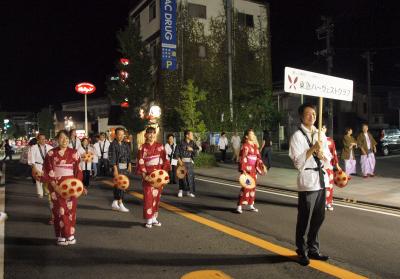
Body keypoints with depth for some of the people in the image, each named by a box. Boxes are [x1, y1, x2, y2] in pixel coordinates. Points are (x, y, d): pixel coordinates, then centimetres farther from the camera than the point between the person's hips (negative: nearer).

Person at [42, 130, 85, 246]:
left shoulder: (74, 153, 3)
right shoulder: (51, 153, 0)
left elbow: (78, 170, 4)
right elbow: (48, 171, -3)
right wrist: (53, 184, -14)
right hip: (57, 185, -1)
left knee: (71, 209, 4)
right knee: (60, 210, -1)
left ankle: (70, 234, 15)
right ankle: (61, 235, 8)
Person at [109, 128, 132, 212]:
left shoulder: (125, 144, 10)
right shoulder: (113, 145, -9)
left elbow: (128, 156, 15)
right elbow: (112, 158, -14)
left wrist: (129, 165, 8)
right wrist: (115, 169, -19)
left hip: (125, 167, 7)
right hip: (118, 167, -6)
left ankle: (115, 203, 22)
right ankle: (120, 204, 1)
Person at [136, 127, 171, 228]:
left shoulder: (160, 146, 5)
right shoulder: (143, 148, -1)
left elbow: (165, 160, 4)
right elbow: (141, 163, -5)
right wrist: (144, 175, -15)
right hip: (148, 176, -2)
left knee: (156, 196, 8)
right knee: (148, 197, -4)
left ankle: (154, 218, 19)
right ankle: (148, 219, 6)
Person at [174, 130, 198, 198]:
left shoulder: (192, 143, 5)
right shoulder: (181, 144, -9)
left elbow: (196, 151, 4)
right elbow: (176, 153, -9)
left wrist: (192, 149, -12)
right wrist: (179, 161, -17)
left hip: (190, 162, 5)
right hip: (183, 162, -4)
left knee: (190, 176, 4)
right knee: (182, 176, -3)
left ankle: (189, 191, 15)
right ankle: (180, 191, 10)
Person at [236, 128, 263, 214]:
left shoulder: (255, 145, 14)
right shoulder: (245, 146, -11)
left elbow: (258, 157, 19)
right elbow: (242, 159, -16)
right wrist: (243, 170, -21)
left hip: (253, 170, 8)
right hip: (247, 169, -8)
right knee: (246, 187, -9)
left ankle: (250, 205, 25)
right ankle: (239, 206, -2)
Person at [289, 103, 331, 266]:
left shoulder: (320, 135, 11)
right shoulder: (297, 136, -8)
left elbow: (328, 160, 12)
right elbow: (298, 162, -14)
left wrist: (321, 155, -9)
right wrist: (313, 149, -22)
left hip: (321, 179, 7)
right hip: (307, 181, -6)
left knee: (319, 217, 15)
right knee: (304, 219, 4)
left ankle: (313, 249, 33)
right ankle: (302, 252, 22)